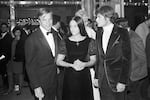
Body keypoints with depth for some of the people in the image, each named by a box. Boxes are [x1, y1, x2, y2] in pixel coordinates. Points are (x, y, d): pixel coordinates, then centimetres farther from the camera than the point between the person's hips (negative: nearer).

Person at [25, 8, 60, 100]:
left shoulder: (55, 36, 7)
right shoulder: (32, 39, -15)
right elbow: (30, 65, -15)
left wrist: (57, 67, 3)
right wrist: (36, 87, -17)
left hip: (54, 82, 6)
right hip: (41, 84, -6)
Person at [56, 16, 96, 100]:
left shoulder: (90, 42, 0)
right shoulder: (65, 42, 1)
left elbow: (93, 60, 5)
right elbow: (58, 61, 1)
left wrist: (84, 64, -15)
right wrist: (72, 65, -13)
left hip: (85, 76, 0)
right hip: (69, 76, 0)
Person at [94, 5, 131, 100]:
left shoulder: (122, 33, -8)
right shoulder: (99, 33, 8)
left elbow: (126, 58, -9)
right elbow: (99, 57, 11)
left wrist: (123, 81, -13)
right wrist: (96, 77, 7)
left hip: (117, 79, -4)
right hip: (103, 80, 5)